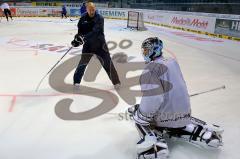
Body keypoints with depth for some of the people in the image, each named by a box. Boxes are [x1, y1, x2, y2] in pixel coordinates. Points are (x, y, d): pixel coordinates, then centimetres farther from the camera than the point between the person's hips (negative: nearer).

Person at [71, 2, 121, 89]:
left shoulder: (99, 18, -15)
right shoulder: (83, 18, -2)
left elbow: (94, 32, -28)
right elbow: (80, 30, 6)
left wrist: (83, 37, -38)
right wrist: (77, 37, -12)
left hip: (100, 43, -2)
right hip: (88, 44, 3)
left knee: (107, 62, -1)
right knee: (83, 62, -3)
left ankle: (116, 81, 10)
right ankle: (76, 80, 14)